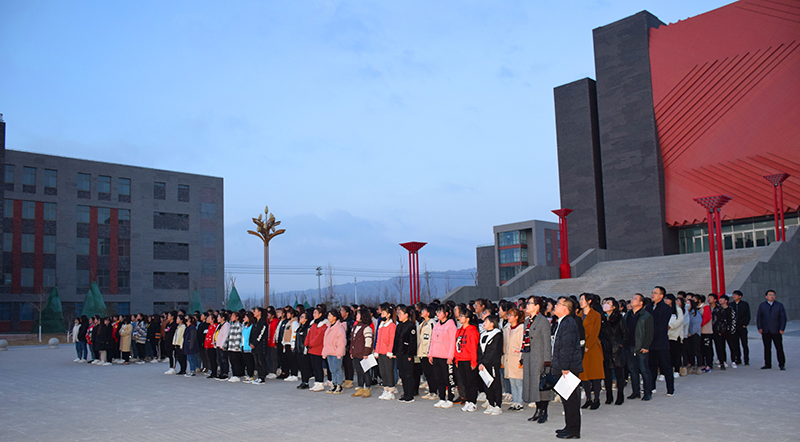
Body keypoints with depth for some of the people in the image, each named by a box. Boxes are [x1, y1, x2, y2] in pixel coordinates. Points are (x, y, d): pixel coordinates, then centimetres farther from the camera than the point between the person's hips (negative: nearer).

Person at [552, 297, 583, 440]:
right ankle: (570, 427, 26)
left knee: (570, 399, -4)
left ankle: (573, 431, 3)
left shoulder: (569, 323, -17)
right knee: (566, 398, 17)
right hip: (564, 367, 11)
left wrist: (565, 367, -23)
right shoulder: (561, 322, 15)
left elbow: (567, 348, -22)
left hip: (569, 368, -10)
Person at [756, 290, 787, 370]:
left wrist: (782, 329, -7)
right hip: (765, 331, 2)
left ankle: (782, 364, 6)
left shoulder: (779, 305, 4)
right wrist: (759, 327, -1)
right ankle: (767, 364, 11)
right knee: (767, 348, 5)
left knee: (779, 348, -2)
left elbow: (783, 318, 2)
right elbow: (758, 317, 9)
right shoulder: (762, 305, 9)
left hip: (776, 331, -2)